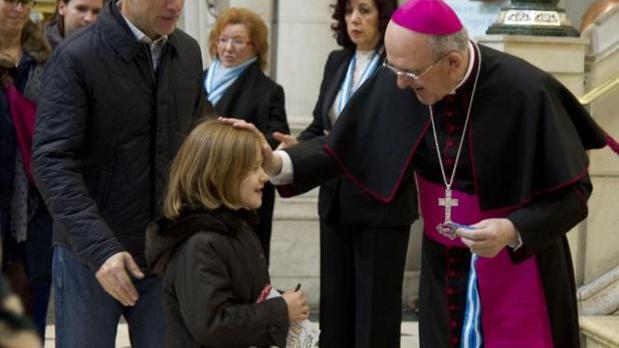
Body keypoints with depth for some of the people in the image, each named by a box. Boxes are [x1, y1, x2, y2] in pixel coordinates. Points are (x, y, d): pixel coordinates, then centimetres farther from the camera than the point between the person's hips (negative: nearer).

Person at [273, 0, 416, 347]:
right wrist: (297, 147, -7)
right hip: (336, 202, 6)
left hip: (382, 204, -6)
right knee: (334, 305, 13)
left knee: (376, 308, 4)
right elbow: (319, 125, 12)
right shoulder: (336, 61, 10)